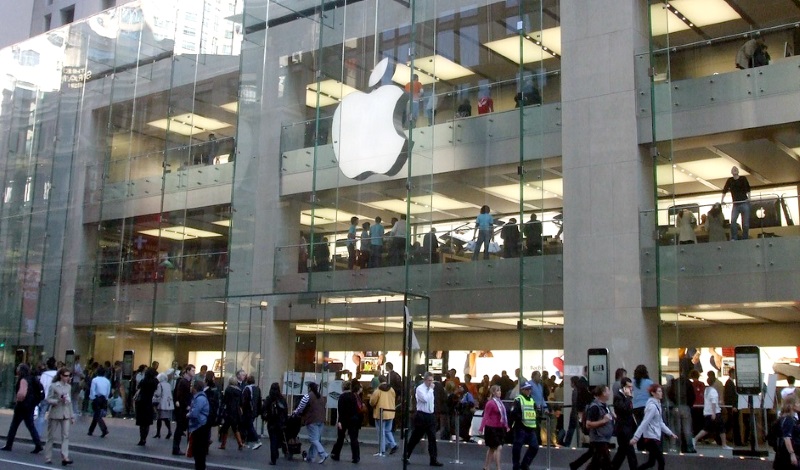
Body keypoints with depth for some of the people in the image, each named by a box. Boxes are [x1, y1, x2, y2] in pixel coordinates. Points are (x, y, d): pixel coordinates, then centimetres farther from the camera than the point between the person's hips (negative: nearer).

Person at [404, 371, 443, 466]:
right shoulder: (420, 388, -10)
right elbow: (425, 399, -24)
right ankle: (406, 456, 19)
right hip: (421, 416, -6)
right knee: (415, 437, 4)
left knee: (432, 438, -1)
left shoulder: (430, 389, 12)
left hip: (430, 415, 6)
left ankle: (434, 459, 0)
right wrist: (431, 389, -16)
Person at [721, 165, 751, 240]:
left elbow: (748, 188, -2)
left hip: (744, 203, -1)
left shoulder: (743, 178, 2)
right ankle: (734, 239, -15)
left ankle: (744, 239, 6)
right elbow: (724, 190, 5)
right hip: (735, 204, 1)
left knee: (745, 223, -2)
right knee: (733, 221, -17)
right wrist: (722, 200, -3)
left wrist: (749, 197, -15)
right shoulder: (730, 180, 7)